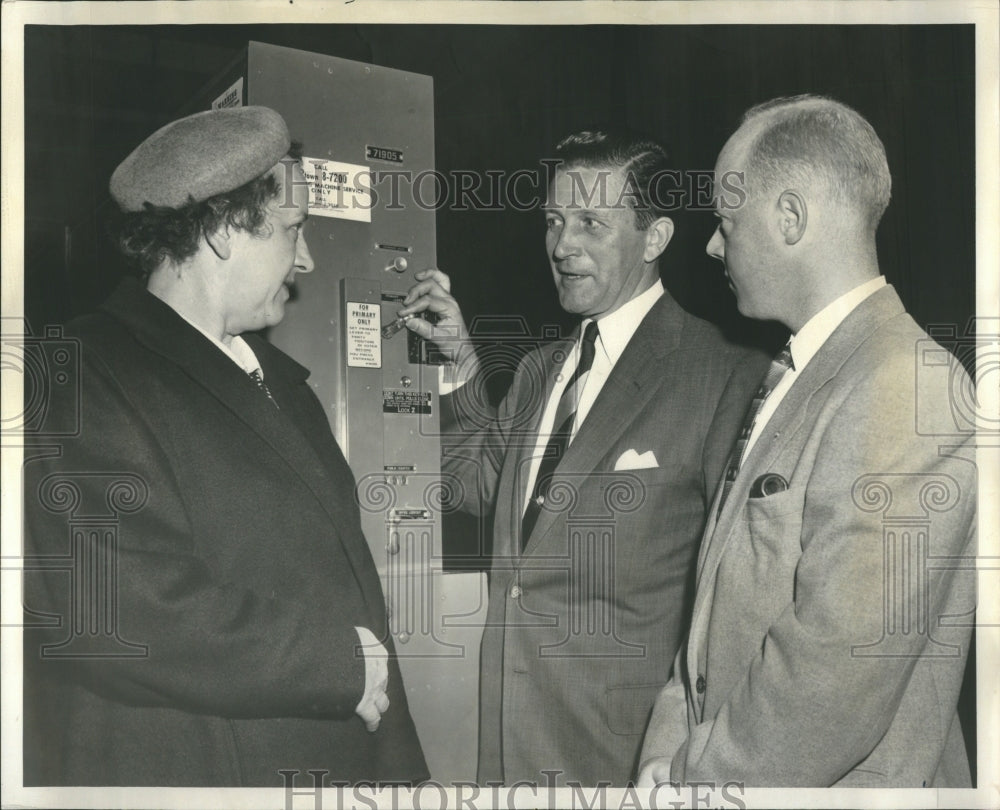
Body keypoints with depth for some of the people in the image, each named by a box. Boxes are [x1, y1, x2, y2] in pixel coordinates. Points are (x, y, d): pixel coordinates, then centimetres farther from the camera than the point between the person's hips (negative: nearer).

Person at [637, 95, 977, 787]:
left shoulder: (904, 390, -23)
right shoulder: (796, 378, 7)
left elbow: (835, 678, -26)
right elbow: (719, 602, 7)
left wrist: (688, 781, -14)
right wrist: (669, 750, -2)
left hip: (838, 781, -7)